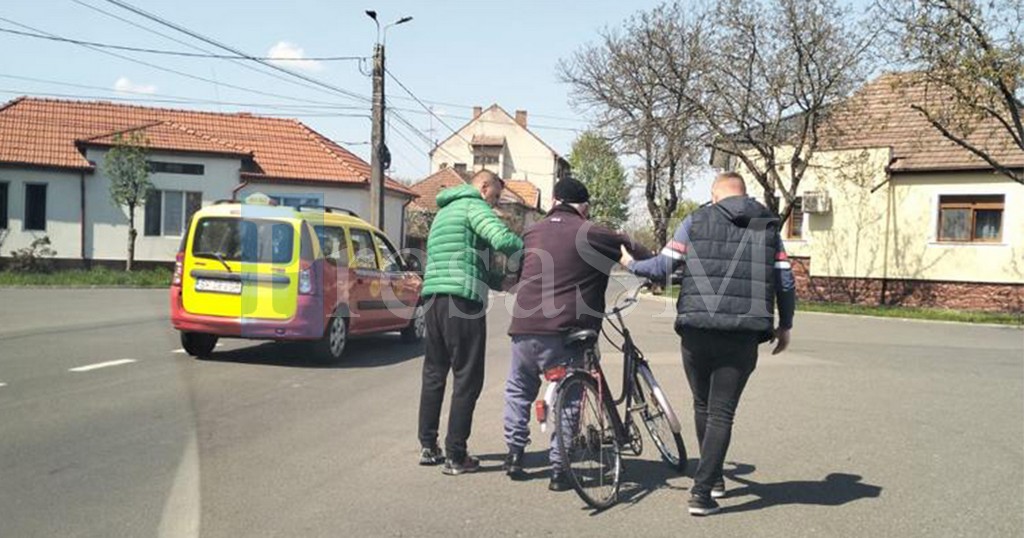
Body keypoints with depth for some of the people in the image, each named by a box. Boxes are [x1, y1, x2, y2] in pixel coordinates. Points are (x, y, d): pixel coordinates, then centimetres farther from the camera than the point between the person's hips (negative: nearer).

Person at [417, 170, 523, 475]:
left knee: (434, 374, 17)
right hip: (462, 301, -9)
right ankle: (456, 457, 2)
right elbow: (503, 240, -21)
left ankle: (428, 447, 23)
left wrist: (501, 281, 18)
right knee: (467, 379, -1)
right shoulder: (474, 206, -2)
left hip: (433, 299, 9)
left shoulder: (445, 211, 27)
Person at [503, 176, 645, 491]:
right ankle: (558, 468, 9)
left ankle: (515, 453, 22)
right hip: (563, 332, -4)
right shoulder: (592, 235, -3)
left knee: (518, 390, 22)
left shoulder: (533, 233, 11)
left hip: (524, 327, 4)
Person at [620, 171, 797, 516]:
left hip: (697, 331, 0)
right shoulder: (768, 227, 10)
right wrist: (785, 326, 19)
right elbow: (785, 282, 7)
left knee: (703, 406, 19)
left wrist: (630, 264, 21)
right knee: (722, 413, 5)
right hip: (743, 335, 0)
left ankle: (713, 479, 32)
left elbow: (661, 268, 2)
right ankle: (702, 492, -2)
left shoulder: (696, 222, 5)